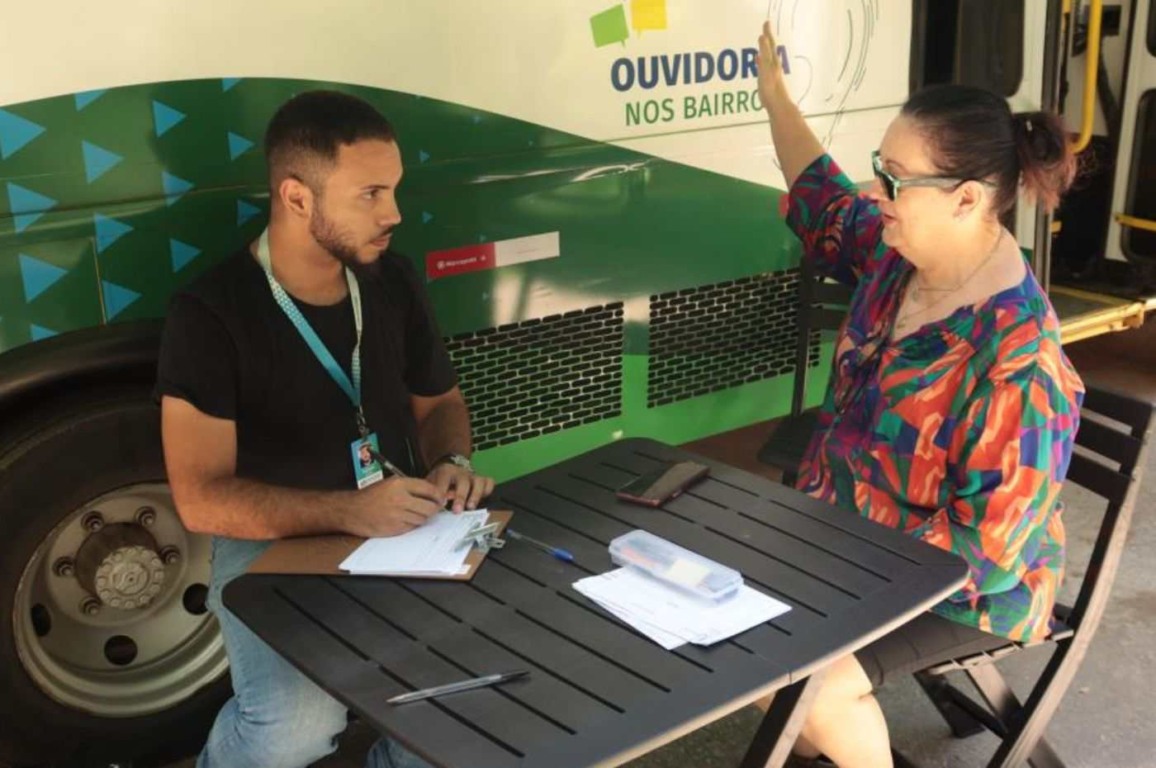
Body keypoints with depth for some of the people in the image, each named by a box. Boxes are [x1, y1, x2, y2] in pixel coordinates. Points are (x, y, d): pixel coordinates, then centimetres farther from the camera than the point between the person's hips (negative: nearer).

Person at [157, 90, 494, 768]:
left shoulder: (393, 282, 2)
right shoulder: (211, 315, -15)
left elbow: (439, 401, 16)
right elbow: (202, 499, -19)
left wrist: (454, 463, -7)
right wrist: (347, 512, -31)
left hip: (405, 528, 5)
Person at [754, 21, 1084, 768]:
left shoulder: (1015, 361, -32)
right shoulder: (898, 252, -8)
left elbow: (985, 545, -28)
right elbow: (825, 207, 16)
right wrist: (775, 95, 17)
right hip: (849, 532, 8)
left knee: (814, 686, -24)